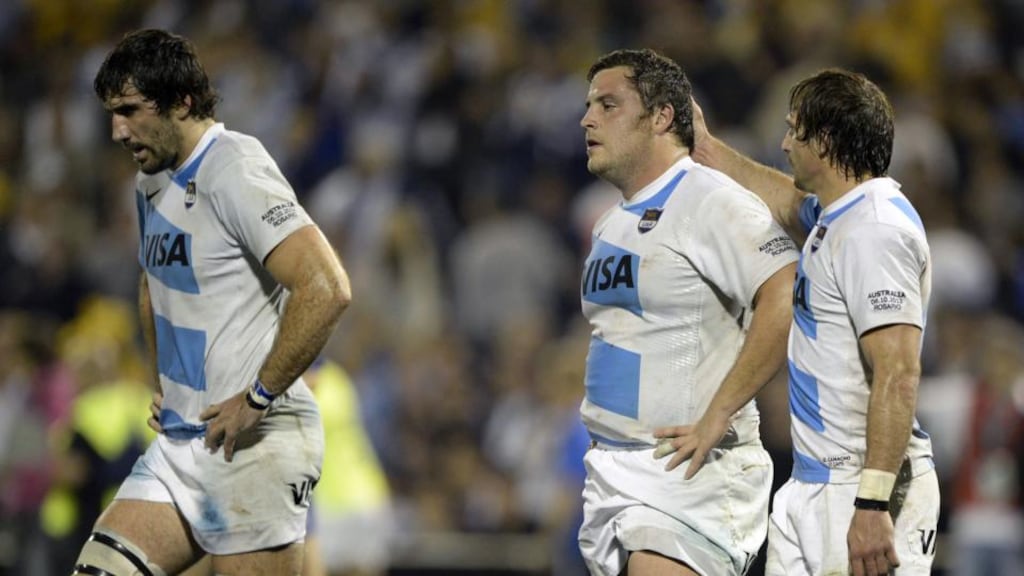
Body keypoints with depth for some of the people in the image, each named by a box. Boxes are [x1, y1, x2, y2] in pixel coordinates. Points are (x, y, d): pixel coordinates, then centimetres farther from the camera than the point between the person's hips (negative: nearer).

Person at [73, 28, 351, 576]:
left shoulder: (236, 172, -16)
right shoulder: (152, 182, 14)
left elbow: (326, 289, -26)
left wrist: (257, 397, -21)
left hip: (254, 447, -9)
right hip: (178, 442, 9)